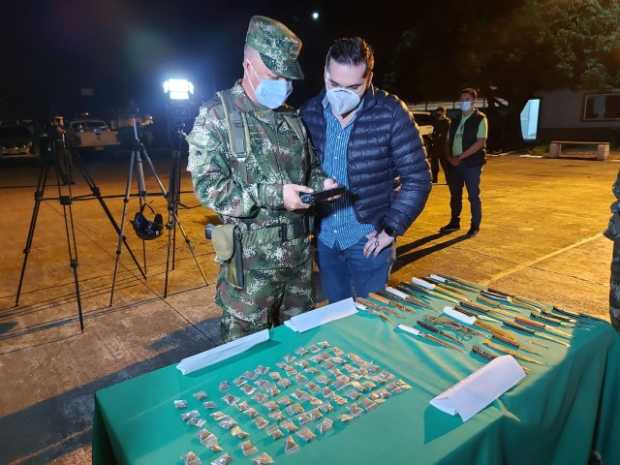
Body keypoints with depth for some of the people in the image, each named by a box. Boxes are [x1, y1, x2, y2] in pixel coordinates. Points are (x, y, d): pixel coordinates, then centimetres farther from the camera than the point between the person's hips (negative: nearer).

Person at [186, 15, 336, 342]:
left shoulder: (292, 117, 10)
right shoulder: (217, 115, -9)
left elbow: (309, 166, 20)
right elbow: (208, 186, -16)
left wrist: (321, 183, -4)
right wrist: (272, 194, -25)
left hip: (298, 249, 6)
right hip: (250, 256, -5)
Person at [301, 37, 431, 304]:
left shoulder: (390, 114, -13)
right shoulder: (310, 112, -2)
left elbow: (417, 179, -8)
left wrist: (391, 229, -11)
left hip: (368, 237, -3)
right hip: (324, 237, 4)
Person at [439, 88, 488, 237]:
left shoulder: (480, 119, -4)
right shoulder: (456, 120, 14)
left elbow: (480, 142, -14)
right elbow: (449, 141, 14)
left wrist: (460, 157, -18)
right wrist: (450, 157, -5)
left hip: (471, 163, -5)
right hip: (454, 163, 6)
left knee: (473, 195, 1)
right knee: (455, 194, 12)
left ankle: (475, 226, 11)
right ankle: (454, 222, 25)